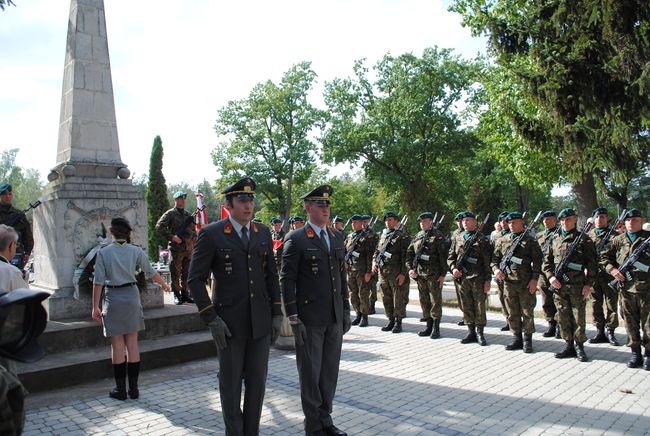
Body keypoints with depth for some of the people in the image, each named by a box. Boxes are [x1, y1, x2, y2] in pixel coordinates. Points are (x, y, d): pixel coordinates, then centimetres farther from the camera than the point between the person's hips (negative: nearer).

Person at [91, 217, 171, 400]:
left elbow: (98, 281, -6)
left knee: (117, 345, 6)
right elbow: (150, 273, 6)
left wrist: (95, 307, -1)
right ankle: (133, 388, 13)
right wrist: (164, 284, 25)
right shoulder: (136, 251, 0)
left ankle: (120, 389, 12)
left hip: (113, 298, -1)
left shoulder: (103, 252, -4)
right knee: (132, 343, 7)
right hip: (131, 296, 1)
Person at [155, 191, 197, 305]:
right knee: (176, 273, 0)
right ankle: (177, 295, 7)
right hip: (176, 248, -5)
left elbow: (193, 231, 24)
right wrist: (171, 237, -15)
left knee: (186, 273, 9)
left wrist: (193, 240, 9)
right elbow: (159, 227, -9)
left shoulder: (188, 214, 16)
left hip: (188, 249, 5)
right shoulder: (170, 214, -1)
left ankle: (185, 294, 17)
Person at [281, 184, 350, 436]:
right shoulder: (296, 239, -8)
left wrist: (346, 310, 13)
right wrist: (293, 319, -14)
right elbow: (287, 281, -10)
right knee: (310, 373, 6)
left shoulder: (337, 238, 11)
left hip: (335, 318, 6)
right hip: (309, 320, -6)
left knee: (330, 372, 14)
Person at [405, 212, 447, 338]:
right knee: (424, 301, 11)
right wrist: (410, 268, 1)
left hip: (434, 274, -6)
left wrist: (442, 274, -12)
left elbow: (443, 256, -8)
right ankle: (429, 326, 21)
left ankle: (436, 328, 6)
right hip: (420, 274, 6)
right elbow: (409, 253, 15)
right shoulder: (417, 236, 14)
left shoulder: (438, 236, -3)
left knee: (435, 300, -1)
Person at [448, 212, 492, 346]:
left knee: (480, 306, 0)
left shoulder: (482, 239, 1)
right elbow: (450, 257, 14)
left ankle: (480, 333, 10)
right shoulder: (457, 238, 13)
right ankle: (471, 332, 18)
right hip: (462, 278, 4)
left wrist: (487, 280, -7)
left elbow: (487, 261, -2)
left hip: (478, 278, -4)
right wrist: (453, 268, -5)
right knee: (466, 306, 8)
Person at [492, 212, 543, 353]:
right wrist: (496, 269, -7)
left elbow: (537, 260, -2)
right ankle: (516, 338, 19)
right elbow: (495, 258, 13)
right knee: (512, 312, 8)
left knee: (527, 312, 2)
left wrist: (534, 279, -9)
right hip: (508, 281, 3)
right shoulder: (502, 241, 10)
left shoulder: (530, 240, 2)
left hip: (526, 282, -3)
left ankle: (527, 341, 12)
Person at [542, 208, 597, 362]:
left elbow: (591, 263, -2)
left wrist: (588, 284, -8)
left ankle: (579, 347, 12)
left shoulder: (583, 239, 1)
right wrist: (550, 276, -3)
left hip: (577, 285, -4)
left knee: (579, 316, 1)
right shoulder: (555, 240, 12)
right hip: (559, 285, 4)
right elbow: (547, 261, 13)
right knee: (563, 316, 8)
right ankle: (569, 346, 18)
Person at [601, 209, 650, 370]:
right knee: (630, 323, 8)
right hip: (626, 289, 3)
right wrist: (612, 269, -2)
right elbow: (603, 256, 13)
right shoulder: (618, 240, 10)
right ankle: (635, 353, 19)